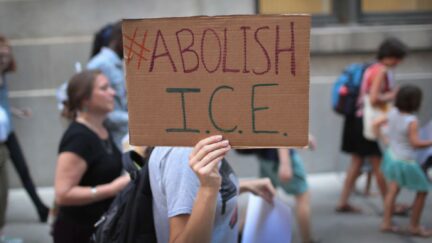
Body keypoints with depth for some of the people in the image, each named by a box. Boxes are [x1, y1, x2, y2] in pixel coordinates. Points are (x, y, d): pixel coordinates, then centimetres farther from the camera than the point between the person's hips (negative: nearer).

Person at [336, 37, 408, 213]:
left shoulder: (371, 69, 14)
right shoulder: (382, 71, -15)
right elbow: (374, 99, -25)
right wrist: (391, 96, -9)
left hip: (358, 119, 9)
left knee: (357, 163, 13)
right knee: (379, 165, 1)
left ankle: (343, 202, 15)